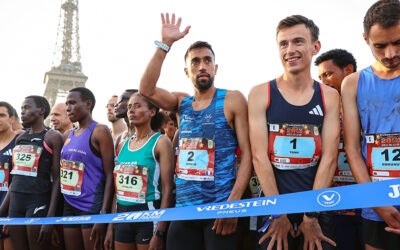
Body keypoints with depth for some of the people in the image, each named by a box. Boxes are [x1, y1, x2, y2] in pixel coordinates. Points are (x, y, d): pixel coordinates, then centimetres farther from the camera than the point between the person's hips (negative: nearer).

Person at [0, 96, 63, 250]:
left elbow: (57, 179, -9)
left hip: (39, 201, -6)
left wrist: (50, 218, -15)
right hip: (15, 202, 7)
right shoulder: (20, 139, 17)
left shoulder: (52, 137, -3)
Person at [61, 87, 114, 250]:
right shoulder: (68, 135, 15)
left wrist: (103, 214, -18)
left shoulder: (99, 131, -6)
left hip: (92, 206, -6)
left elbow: (110, 175, -12)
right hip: (69, 206, 7)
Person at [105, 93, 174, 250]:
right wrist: (110, 228, 10)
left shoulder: (160, 142, -6)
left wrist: (159, 233, -18)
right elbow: (117, 187, 13)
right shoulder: (123, 145, 12)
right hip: (121, 217, 5)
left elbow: (167, 189, -12)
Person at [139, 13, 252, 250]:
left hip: (219, 208, -4)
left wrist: (233, 202, -18)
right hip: (183, 206, 4)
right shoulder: (182, 103, 11)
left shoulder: (232, 100, -2)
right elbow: (146, 90, -6)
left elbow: (248, 153, -8)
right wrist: (165, 44, -9)